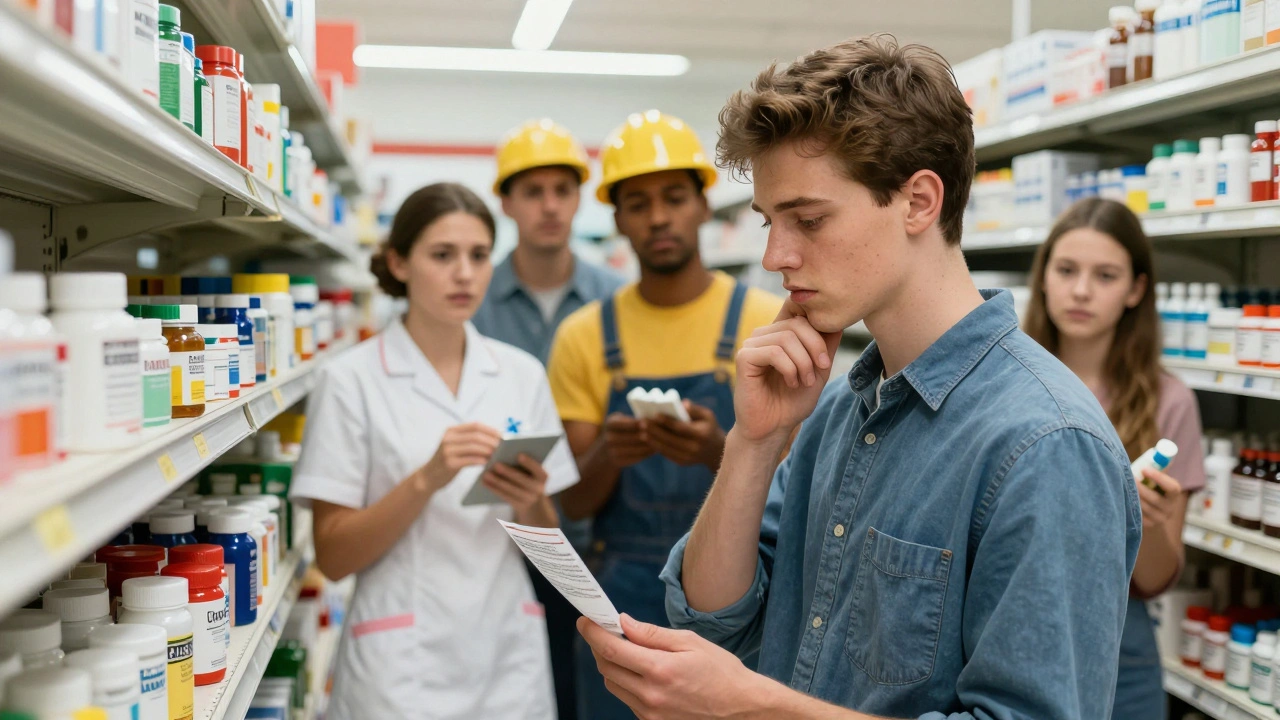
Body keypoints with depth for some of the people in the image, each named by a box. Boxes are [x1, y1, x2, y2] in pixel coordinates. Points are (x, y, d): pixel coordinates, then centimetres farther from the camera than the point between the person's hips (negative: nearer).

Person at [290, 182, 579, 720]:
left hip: (510, 655, 4)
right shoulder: (352, 381, -6)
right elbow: (333, 556, -9)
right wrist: (426, 479, -22)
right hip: (406, 662, -4)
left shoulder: (522, 374, 4)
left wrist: (531, 503, -14)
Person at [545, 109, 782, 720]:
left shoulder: (765, 322, -4)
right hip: (624, 594, 2)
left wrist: (720, 454, -27)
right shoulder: (584, 336, 1)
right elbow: (574, 501, 0)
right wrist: (609, 454, -22)